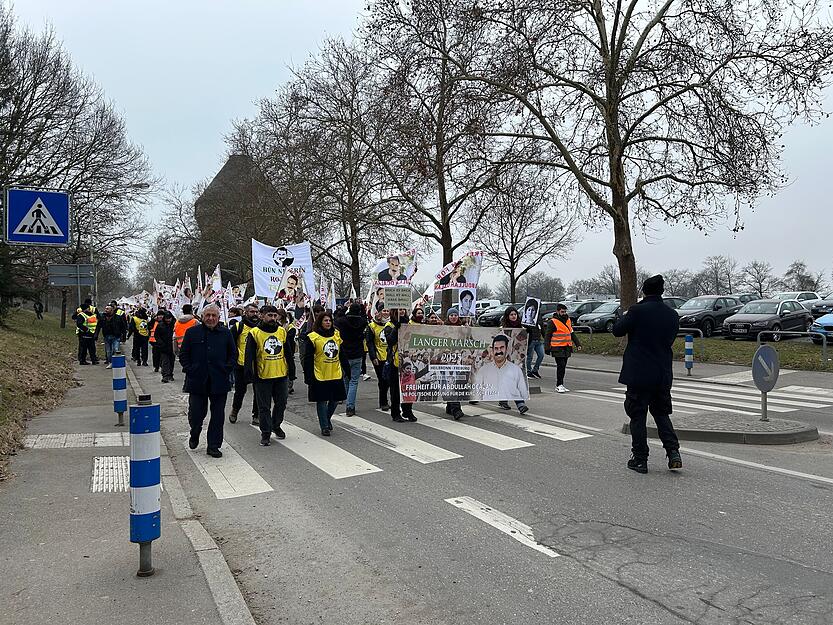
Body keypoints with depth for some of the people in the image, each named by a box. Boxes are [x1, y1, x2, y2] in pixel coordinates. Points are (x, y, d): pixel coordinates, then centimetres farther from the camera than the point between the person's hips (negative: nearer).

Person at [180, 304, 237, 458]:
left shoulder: (226, 333, 4)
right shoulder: (192, 332, 2)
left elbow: (233, 354, 11)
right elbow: (183, 355, 7)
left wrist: (226, 370, 0)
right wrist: (190, 370, -3)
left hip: (219, 382, 1)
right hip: (197, 381, -1)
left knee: (218, 415, 5)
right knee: (195, 413, 3)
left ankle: (213, 446, 17)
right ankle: (194, 435, 35)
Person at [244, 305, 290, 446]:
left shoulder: (282, 331, 6)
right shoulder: (254, 333, -6)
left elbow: (288, 353, 12)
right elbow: (249, 356, -7)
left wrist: (291, 370, 10)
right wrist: (249, 374, -13)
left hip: (281, 375, 4)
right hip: (263, 376, -4)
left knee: (281, 403, 14)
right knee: (264, 407, 4)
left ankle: (276, 425, 35)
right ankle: (266, 432, 16)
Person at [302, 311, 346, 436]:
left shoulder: (337, 335, 6)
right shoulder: (313, 337, -9)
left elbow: (342, 354, 14)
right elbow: (308, 359, -8)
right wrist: (308, 378, -12)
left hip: (336, 375, 5)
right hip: (320, 376, -5)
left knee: (335, 400, 12)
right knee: (322, 401, 4)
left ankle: (327, 418, 37)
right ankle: (325, 427, 16)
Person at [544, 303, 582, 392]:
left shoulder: (568, 320, 15)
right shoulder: (553, 322, -7)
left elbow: (572, 334, 24)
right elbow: (547, 336, -6)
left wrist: (578, 344, 17)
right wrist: (547, 348, -13)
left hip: (567, 348, 7)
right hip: (557, 348, -7)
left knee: (563, 366, 9)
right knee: (561, 366, -12)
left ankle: (560, 385, 16)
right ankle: (559, 385, -5)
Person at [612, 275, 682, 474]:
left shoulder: (637, 310, -13)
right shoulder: (672, 315, 3)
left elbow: (617, 330, -5)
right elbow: (670, 340, 13)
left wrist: (624, 317, 13)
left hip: (638, 374, -5)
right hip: (663, 375, 5)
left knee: (638, 416, 4)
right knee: (661, 413, 19)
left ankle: (640, 459, 9)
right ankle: (673, 453, 9)